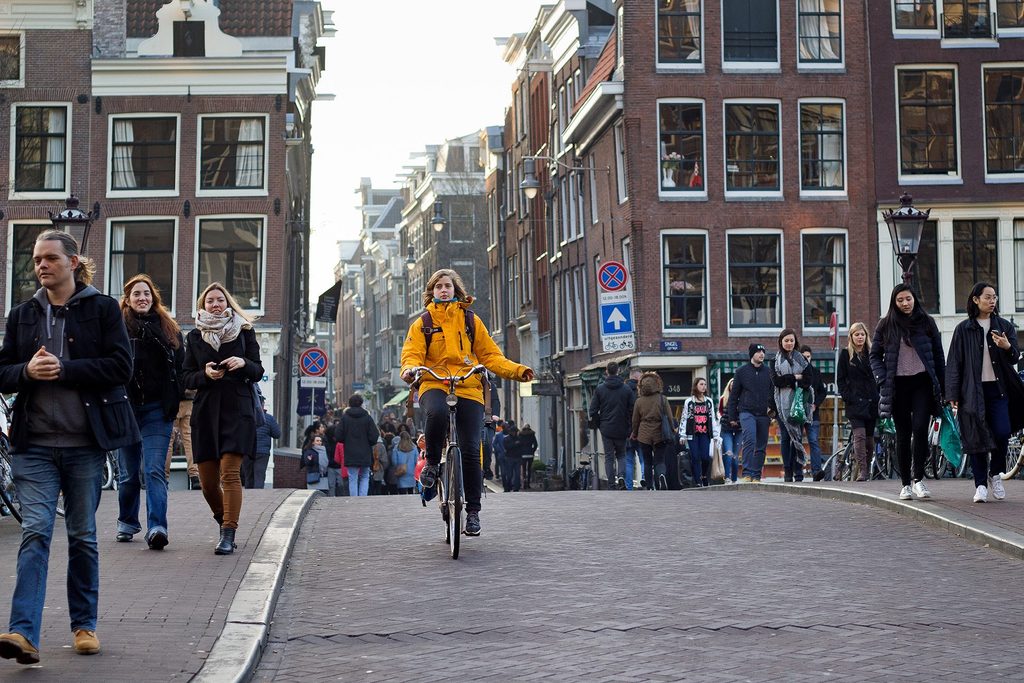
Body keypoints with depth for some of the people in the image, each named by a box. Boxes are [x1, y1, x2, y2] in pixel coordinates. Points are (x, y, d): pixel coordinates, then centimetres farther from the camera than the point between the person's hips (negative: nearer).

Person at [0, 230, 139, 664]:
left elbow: (120, 366, -8)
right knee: (35, 531, -10)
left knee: (83, 535, 8)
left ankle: (84, 624, 21)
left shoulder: (103, 309, 2)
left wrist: (63, 370, -15)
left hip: (86, 441, -2)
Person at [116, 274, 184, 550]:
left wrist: (176, 402, -1)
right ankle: (127, 522, 27)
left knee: (155, 470, -12)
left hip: (157, 409, -1)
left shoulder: (169, 329, 9)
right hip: (125, 407, 1)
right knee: (128, 472, 9)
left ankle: (156, 527, -19)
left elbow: (180, 368, 8)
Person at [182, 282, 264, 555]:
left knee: (230, 473, -14)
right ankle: (224, 521, 27)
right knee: (208, 481, 3)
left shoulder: (244, 331, 7)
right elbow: (187, 378, 9)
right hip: (206, 410, 3)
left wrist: (244, 364, -15)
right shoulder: (194, 337, 11)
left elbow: (259, 371, 6)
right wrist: (205, 374, -12)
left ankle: (228, 534, -14)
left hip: (237, 409, -3)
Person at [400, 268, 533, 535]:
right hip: (434, 385, -1)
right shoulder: (422, 323, 15)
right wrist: (410, 369, -20)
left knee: (470, 450, -8)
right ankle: (432, 463, -11)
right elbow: (412, 354, 5)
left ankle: (473, 510, 3)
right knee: (437, 413, -38)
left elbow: (490, 355, 14)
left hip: (468, 389, 1)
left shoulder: (470, 320, 15)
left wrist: (516, 370, -2)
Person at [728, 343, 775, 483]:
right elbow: (733, 396, 8)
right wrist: (732, 417, 5)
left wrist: (772, 409, -1)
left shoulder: (768, 373, 11)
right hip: (747, 412, -3)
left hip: (763, 415, 3)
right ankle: (747, 473, -22)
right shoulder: (741, 372, 6)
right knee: (750, 440, -21)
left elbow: (774, 393, 15)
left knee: (761, 446, 4)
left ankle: (756, 475, 10)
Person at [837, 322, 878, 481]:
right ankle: (862, 470, -15)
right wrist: (848, 397, -7)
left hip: (871, 402, 3)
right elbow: (840, 380, 4)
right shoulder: (845, 354, 6)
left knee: (870, 438, 5)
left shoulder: (872, 353, 12)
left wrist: (878, 398, 3)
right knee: (859, 435, -15)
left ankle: (867, 470, 18)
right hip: (855, 402, -3)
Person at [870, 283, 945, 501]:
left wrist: (941, 385, 5)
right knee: (903, 434, 3)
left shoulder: (926, 322, 7)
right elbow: (874, 355, 9)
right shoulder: (886, 326, 6)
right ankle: (906, 484, 11)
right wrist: (882, 380, -5)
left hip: (922, 382, 0)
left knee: (920, 428, -17)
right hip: (898, 385, 1)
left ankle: (918, 478, -7)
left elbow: (938, 354, 10)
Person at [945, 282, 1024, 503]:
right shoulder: (964, 329, 4)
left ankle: (995, 474, 14)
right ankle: (981, 484, 7)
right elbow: (954, 363, 4)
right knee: (976, 438, -2)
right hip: (973, 391, -1)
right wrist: (953, 394, -3)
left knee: (1002, 432, -10)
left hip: (998, 388, 1)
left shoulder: (1004, 326, 9)